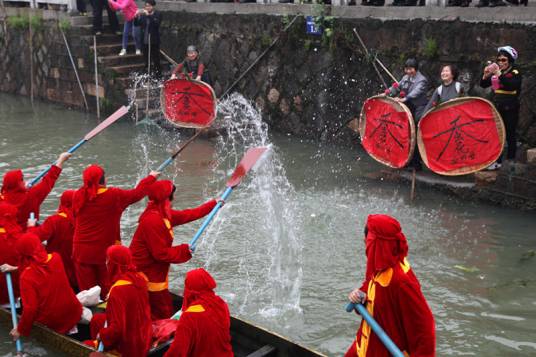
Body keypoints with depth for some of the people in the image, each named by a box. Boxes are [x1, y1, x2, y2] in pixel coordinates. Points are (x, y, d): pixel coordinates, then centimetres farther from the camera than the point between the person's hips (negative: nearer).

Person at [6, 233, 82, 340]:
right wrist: (20, 267, 22)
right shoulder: (56, 258, -8)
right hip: (73, 312, 4)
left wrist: (20, 330, -4)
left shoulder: (26, 276, -21)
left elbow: (30, 309, -19)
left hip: (52, 322, -4)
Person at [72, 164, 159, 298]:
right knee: (107, 287, 12)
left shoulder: (78, 196, -6)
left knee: (86, 288, 10)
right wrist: (151, 177, 16)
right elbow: (137, 194, 0)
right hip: (105, 249, -2)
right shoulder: (113, 195, -12)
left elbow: (75, 217, 10)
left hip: (82, 250, 2)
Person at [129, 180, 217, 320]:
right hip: (146, 274, -10)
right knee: (164, 312, 0)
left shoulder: (164, 214, 4)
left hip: (154, 272, 10)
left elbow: (188, 215, 13)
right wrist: (185, 250, -13)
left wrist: (213, 204, 19)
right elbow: (161, 253, -24)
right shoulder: (153, 220, -26)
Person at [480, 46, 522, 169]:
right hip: (497, 108, 5)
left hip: (510, 109, -5)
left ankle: (511, 161, 10)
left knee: (510, 135, 3)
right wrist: (486, 75, -16)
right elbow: (483, 85, 4)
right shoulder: (495, 73, 6)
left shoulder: (515, 73, -9)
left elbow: (512, 85, -29)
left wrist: (499, 74, -37)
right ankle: (497, 161, 12)